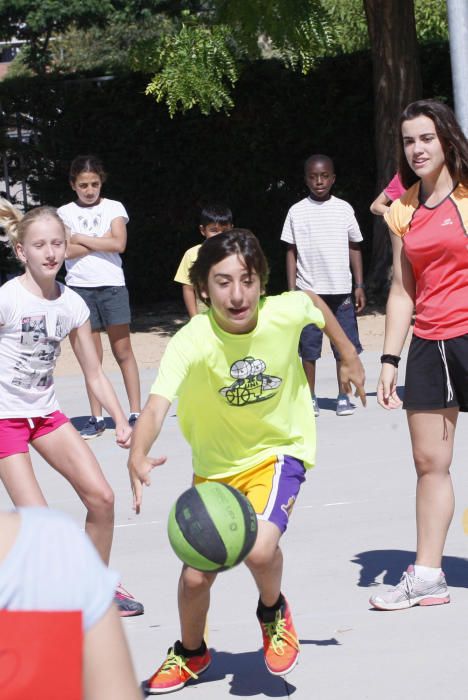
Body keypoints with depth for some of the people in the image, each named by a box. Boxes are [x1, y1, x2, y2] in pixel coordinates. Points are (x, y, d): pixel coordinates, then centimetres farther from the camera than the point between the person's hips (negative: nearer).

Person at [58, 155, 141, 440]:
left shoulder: (114, 208, 5)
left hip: (112, 285, -1)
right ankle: (96, 419, 7)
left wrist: (79, 238, -6)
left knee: (123, 351, -1)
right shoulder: (64, 213, 6)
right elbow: (65, 251, -7)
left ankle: (136, 413, 2)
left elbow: (119, 244, -9)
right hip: (79, 287, 1)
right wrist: (102, 241, -8)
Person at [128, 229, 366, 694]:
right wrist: (138, 457, -63)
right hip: (216, 465, 1)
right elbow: (157, 406, -44)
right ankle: (190, 654, 39)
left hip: (279, 451, -1)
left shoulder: (286, 312, -22)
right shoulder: (191, 343, -29)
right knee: (196, 576, 5)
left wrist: (349, 357, 15)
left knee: (259, 548, -26)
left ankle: (273, 611, 10)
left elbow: (316, 305, 4)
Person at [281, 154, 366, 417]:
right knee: (308, 346, 2)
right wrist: (291, 289, 0)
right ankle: (310, 398, 10)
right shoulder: (297, 211, 3)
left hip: (341, 290, 0)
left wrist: (359, 285, 5)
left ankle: (344, 396, 9)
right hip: (308, 291, 0)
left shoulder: (344, 209, 5)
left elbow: (355, 248, 9)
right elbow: (292, 252, 6)